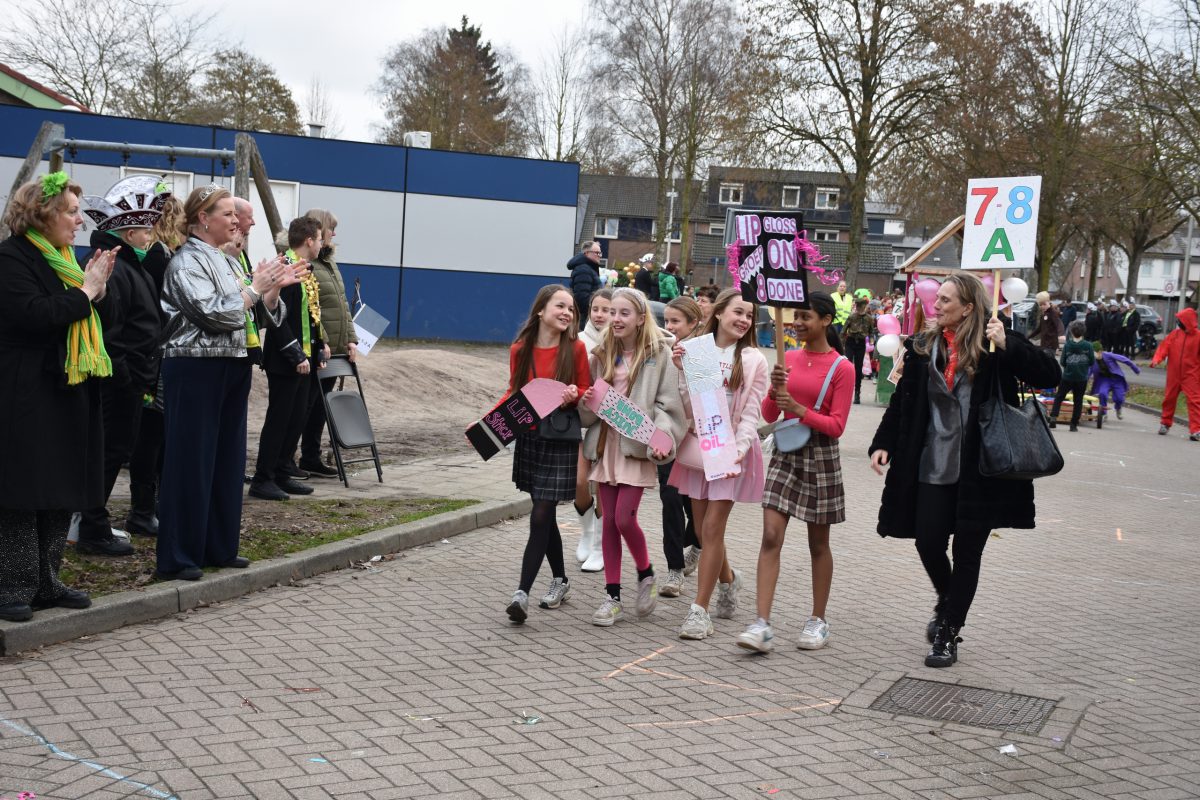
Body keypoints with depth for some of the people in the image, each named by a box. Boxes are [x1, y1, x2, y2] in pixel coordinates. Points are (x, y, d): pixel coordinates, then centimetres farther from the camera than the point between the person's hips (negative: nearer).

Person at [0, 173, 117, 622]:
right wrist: (85, 290, -15)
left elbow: (102, 319, 16)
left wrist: (99, 286, -2)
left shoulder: (62, 260, 17)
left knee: (61, 491, 9)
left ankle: (45, 584, 17)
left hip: (68, 393, 8)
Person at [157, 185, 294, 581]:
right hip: (195, 369, -8)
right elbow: (215, 314, -19)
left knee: (228, 459, 11)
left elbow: (263, 312, 14)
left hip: (232, 367, 8)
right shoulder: (186, 262, -9)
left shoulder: (228, 262, 15)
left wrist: (274, 286, -4)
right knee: (191, 462, -5)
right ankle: (178, 557, 2)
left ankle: (219, 547, 21)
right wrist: (256, 286, -12)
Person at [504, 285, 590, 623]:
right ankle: (560, 579, 30)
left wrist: (574, 395, -21)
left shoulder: (576, 349, -5)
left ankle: (522, 593, -10)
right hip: (528, 437, 4)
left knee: (541, 516, -9)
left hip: (561, 440, -4)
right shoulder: (520, 349, 2)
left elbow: (587, 393, 1)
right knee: (544, 514, 13)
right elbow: (513, 392, 12)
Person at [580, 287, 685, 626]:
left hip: (637, 445, -5)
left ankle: (646, 574, 19)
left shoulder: (659, 353, -4)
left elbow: (667, 404, -8)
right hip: (605, 443, 5)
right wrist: (587, 403, -6)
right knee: (609, 521, 6)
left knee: (624, 518, -10)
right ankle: (612, 597, 13)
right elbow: (588, 412, 17)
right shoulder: (603, 355, 11)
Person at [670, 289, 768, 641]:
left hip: (731, 450, -3)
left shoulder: (753, 360, -3)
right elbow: (687, 409, -1)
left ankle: (700, 609, -2)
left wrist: (739, 450, -18)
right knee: (703, 529, 10)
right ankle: (728, 579, 39)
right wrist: (681, 372, -13)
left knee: (712, 528, -8)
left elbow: (751, 414, -5)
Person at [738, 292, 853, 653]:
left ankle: (817, 621, 22)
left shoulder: (841, 367, -6)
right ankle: (762, 625, -9)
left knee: (818, 543, 8)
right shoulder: (788, 359, 7)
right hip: (785, 451, 4)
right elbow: (769, 414, 7)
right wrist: (775, 390, -12)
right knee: (771, 537, -6)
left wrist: (798, 409, -21)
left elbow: (836, 426, -10)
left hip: (820, 455, -4)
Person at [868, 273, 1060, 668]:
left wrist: (1008, 346, -24)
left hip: (980, 468, -3)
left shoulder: (995, 346, -7)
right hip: (933, 467, 3)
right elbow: (903, 400, 10)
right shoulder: (923, 346, 4)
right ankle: (947, 603, 33)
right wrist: (883, 443, 3)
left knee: (967, 552, 5)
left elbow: (1050, 374, -13)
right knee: (928, 542, 2)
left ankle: (948, 633, 17)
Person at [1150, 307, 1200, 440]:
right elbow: (1164, 347, -4)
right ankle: (1166, 424, 32)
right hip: (1173, 374, 4)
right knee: (1169, 398, 14)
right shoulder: (1174, 334, 2)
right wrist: (1156, 359, -20)